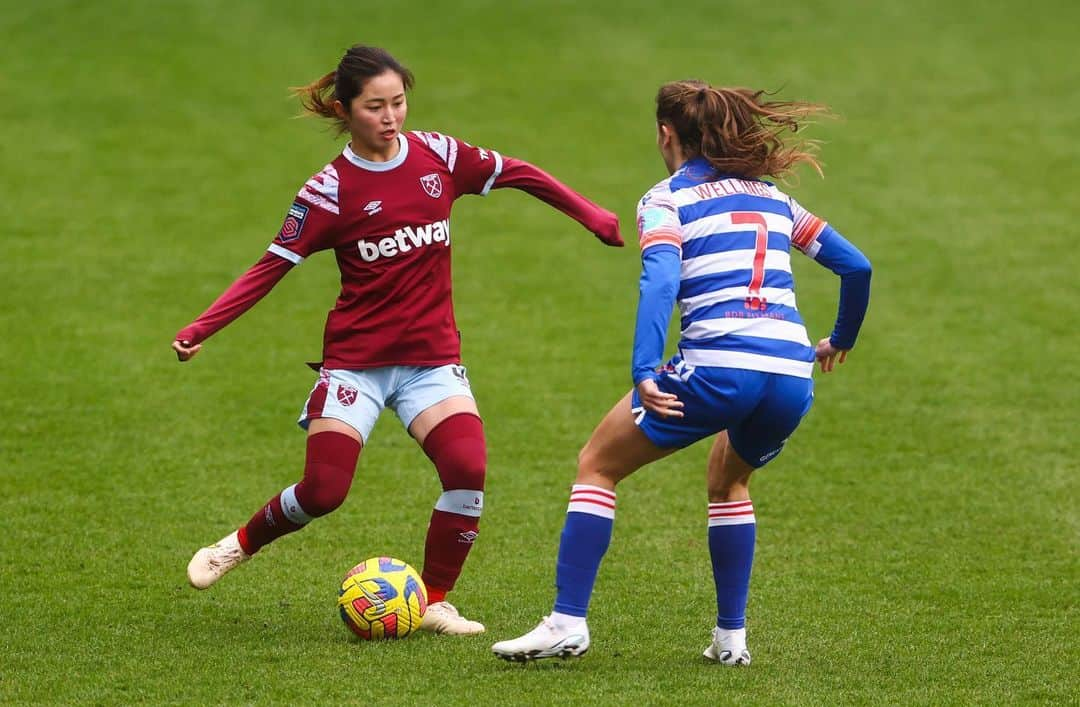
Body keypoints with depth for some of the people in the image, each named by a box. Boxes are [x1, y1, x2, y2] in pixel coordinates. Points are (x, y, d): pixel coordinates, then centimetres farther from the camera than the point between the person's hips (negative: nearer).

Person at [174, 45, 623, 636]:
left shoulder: (438, 156, 0)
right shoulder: (330, 190, -8)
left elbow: (517, 174, 13)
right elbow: (272, 267, -9)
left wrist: (595, 218, 15)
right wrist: (200, 330, -18)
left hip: (433, 359, 3)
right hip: (356, 359, -2)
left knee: (467, 470, -19)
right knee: (324, 490, -10)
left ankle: (434, 603, -1)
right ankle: (240, 544, 21)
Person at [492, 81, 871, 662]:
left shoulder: (667, 200, 7)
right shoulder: (771, 196, 23)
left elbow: (660, 281, -11)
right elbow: (856, 266, 22)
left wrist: (643, 373, -20)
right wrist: (841, 340, 38)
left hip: (715, 367, -5)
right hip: (792, 377, 5)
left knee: (597, 465, 13)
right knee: (728, 481, 34)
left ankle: (568, 623, 4)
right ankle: (731, 636, 25)